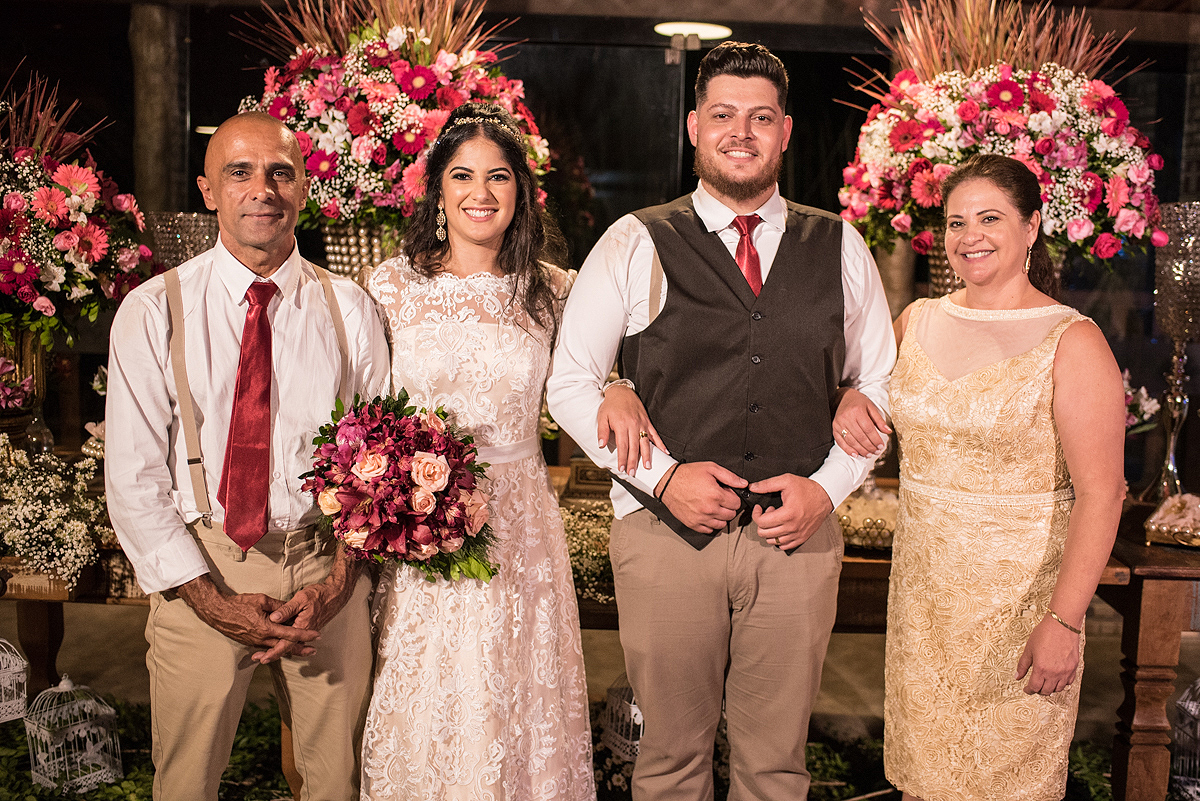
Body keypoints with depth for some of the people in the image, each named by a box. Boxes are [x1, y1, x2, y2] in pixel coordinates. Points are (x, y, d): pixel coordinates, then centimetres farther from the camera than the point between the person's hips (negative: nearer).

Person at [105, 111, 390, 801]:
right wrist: (211, 601, -12)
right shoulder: (153, 312, -4)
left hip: (327, 567, 1)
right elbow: (134, 477, -6)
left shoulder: (350, 309, 0)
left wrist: (335, 583, -10)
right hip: (201, 571, -1)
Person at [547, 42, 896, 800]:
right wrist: (662, 476, -12)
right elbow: (570, 382, 0)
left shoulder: (839, 247, 7)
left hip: (800, 535, 2)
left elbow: (880, 383, 11)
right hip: (667, 531, -1)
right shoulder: (634, 244, 0)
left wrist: (828, 485, -4)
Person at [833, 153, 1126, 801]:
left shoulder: (1072, 342, -11)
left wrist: (1063, 621, -20)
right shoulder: (919, 321, 5)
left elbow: (1099, 494, -15)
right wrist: (849, 402, 0)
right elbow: (867, 377, 25)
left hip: (1021, 587, -4)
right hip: (922, 580, 5)